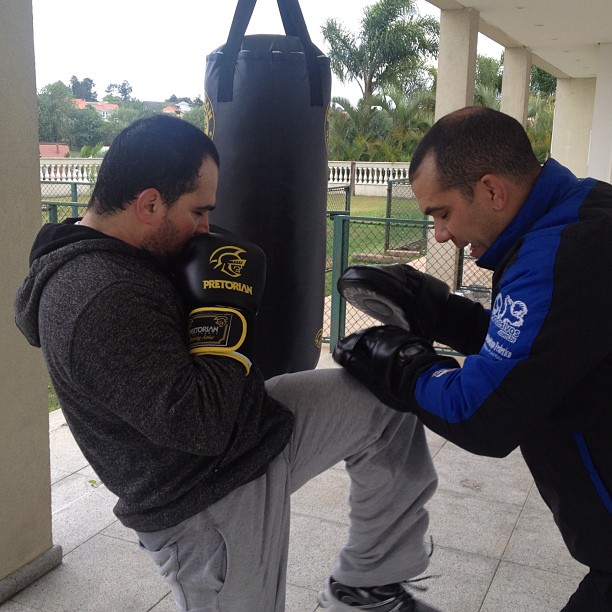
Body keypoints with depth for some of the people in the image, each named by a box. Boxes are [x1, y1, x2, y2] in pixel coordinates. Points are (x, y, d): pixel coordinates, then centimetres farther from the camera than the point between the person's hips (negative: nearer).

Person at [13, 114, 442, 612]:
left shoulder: (101, 256, 1)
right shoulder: (104, 301, -31)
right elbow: (200, 423, -30)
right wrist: (224, 315, -22)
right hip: (209, 508, -9)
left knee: (386, 406, 7)